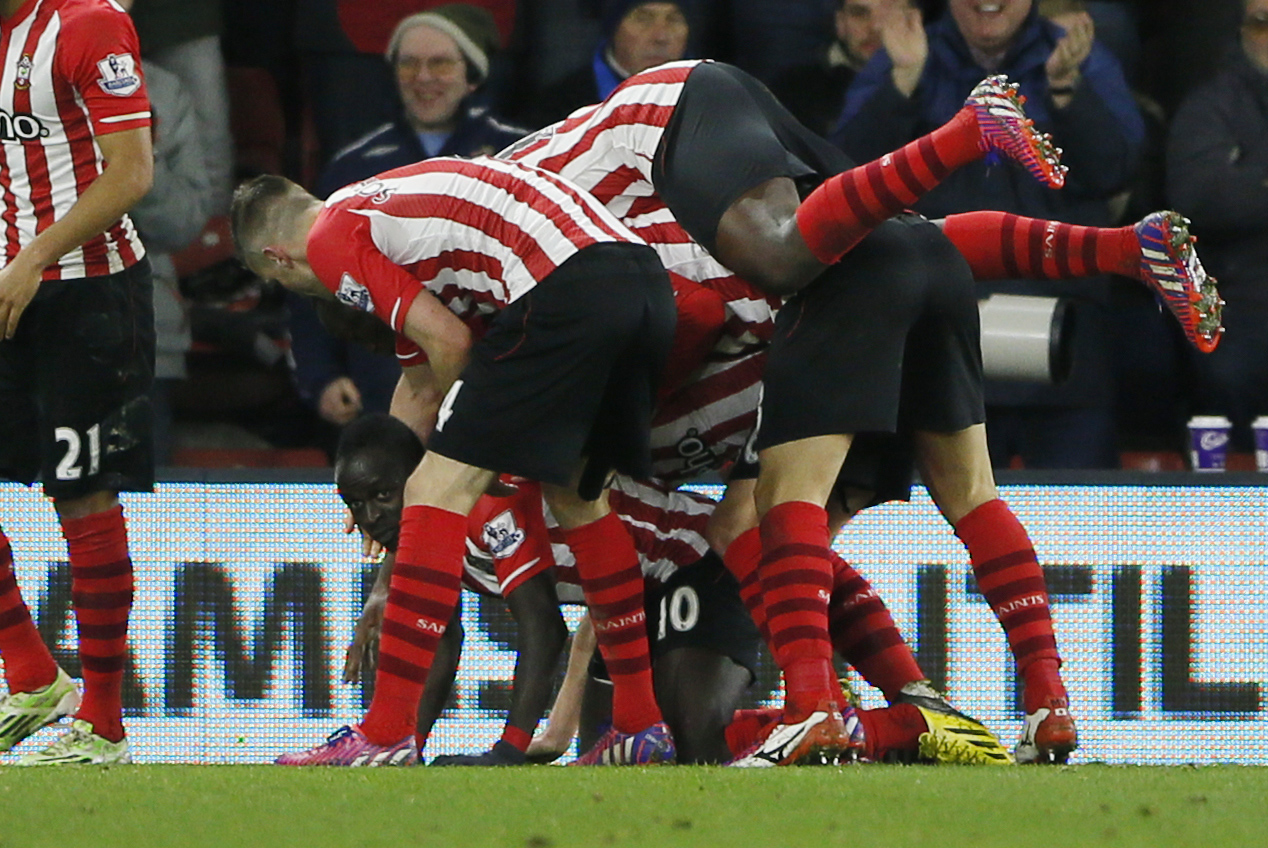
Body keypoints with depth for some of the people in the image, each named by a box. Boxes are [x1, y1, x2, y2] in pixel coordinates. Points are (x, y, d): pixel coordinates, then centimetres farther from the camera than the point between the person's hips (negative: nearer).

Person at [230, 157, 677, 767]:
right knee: (575, 495, 26)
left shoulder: (331, 238, 5)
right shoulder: (380, 210, 33)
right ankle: (641, 728, 27)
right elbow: (419, 384, 42)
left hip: (566, 290, -9)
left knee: (442, 487, -4)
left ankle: (386, 736, -7)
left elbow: (450, 341, -3)